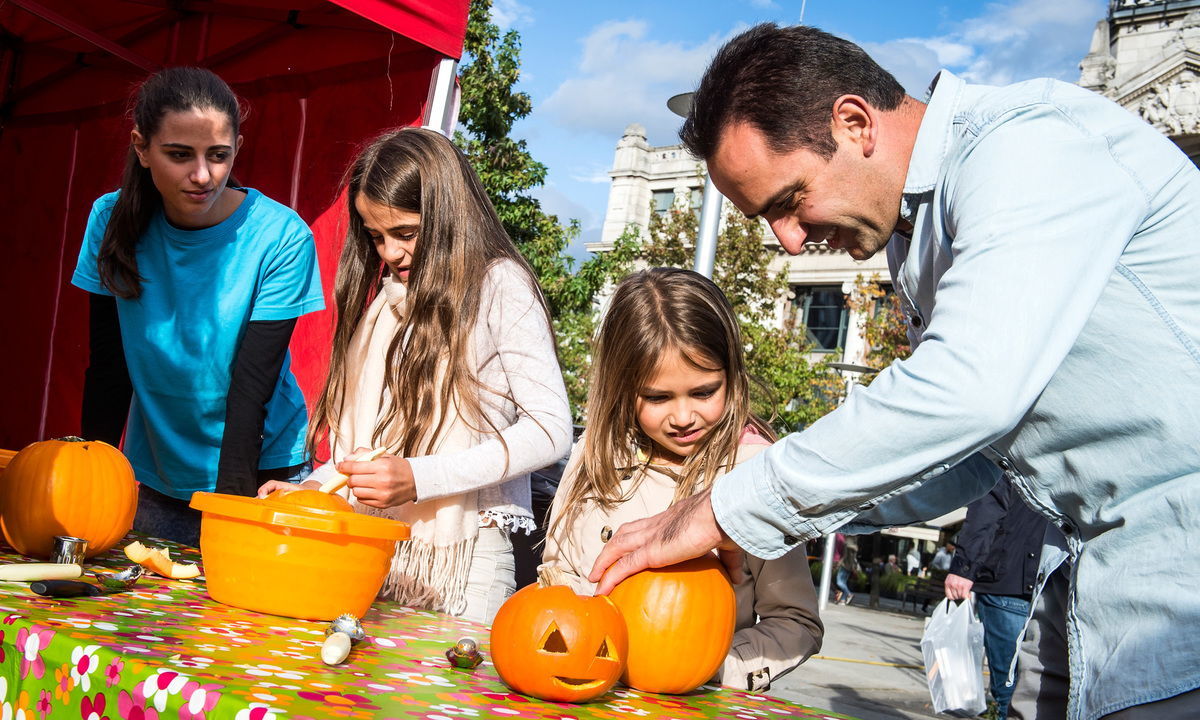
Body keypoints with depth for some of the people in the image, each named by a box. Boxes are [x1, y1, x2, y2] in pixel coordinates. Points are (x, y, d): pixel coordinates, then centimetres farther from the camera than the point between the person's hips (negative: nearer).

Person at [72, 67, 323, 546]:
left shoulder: (281, 239, -17)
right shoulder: (113, 220, -7)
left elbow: (252, 386, -18)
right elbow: (107, 368, -3)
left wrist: (229, 506, -24)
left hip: (259, 469, -3)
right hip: (152, 475, 3)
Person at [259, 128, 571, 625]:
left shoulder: (499, 285, -5)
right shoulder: (384, 292, 16)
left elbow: (550, 429, -13)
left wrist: (418, 479, -18)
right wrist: (319, 487, 3)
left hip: (460, 555, -5)